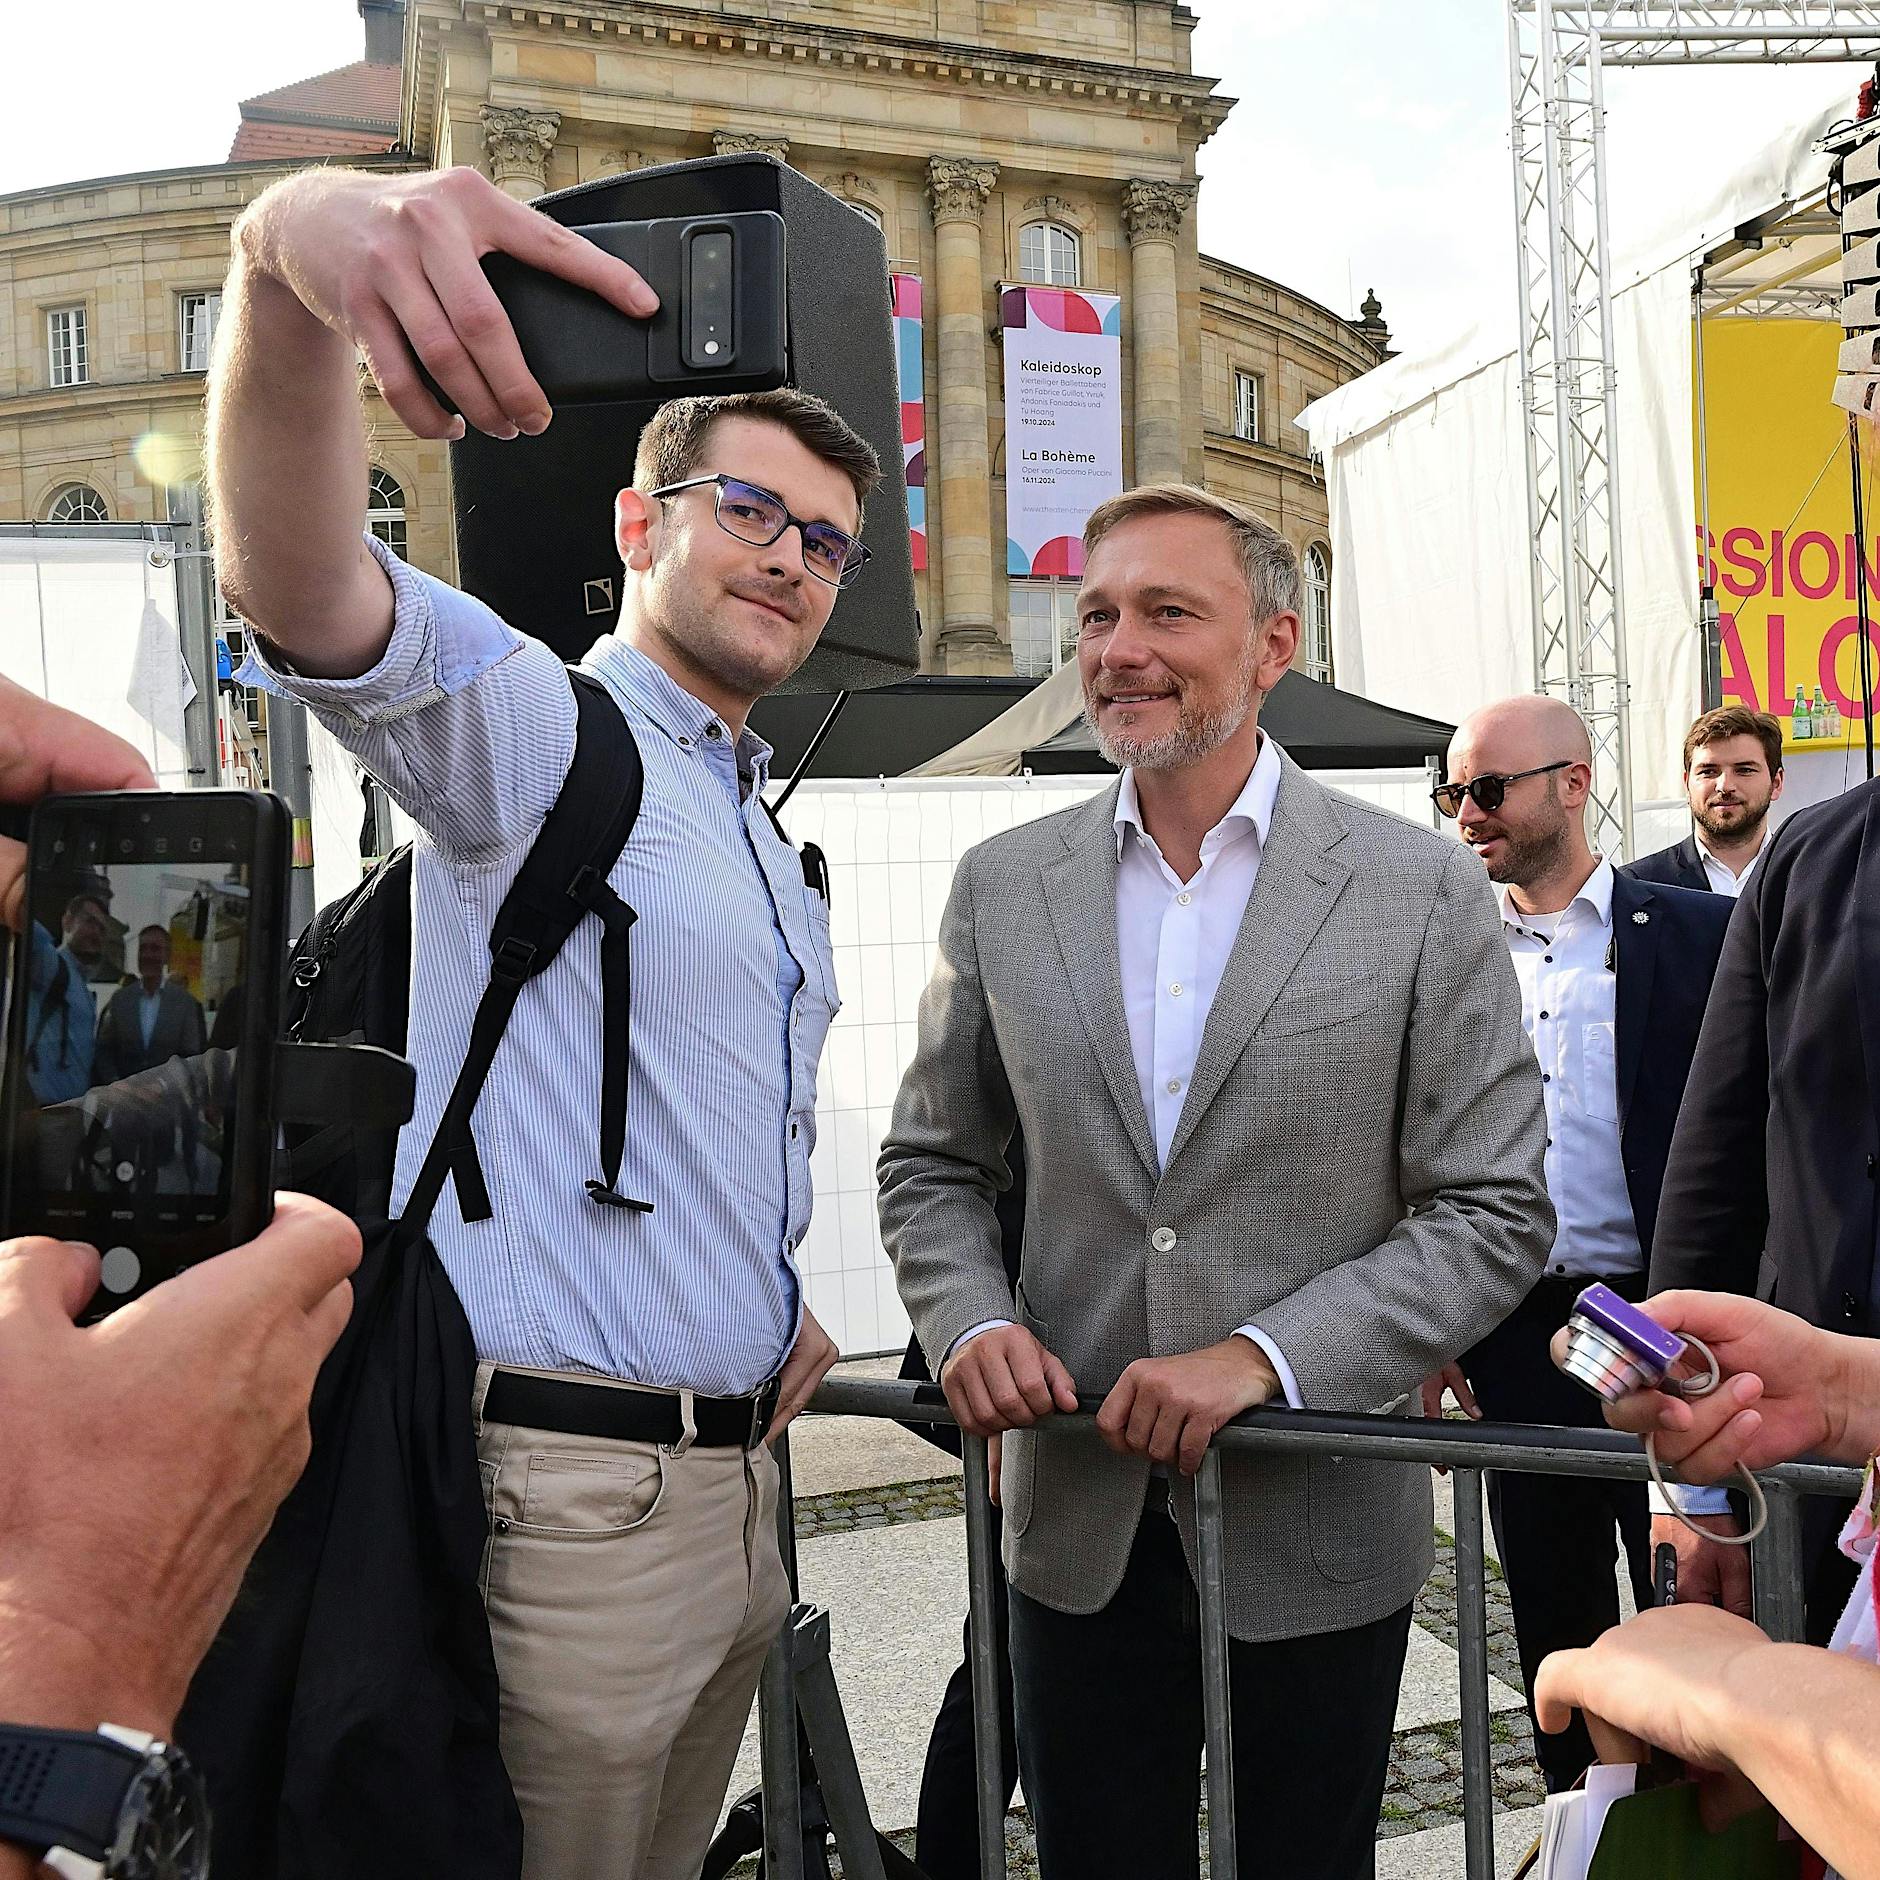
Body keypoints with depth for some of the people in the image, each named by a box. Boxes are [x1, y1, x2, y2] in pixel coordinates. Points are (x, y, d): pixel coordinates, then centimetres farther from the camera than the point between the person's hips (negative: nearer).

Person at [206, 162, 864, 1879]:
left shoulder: (769, 850, 17)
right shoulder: (533, 733, -9)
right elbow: (295, 584, -31)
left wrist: (783, 1300, 13)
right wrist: (286, 256, -49)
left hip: (736, 1471, 8)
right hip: (576, 1491, -8)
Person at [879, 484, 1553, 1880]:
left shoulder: (1424, 894, -8)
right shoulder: (1002, 887, 1)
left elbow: (1496, 1215, -8)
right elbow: (932, 1167, 9)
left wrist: (1267, 1355, -19)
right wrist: (971, 1321, -10)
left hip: (1317, 1526, -2)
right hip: (1077, 1523, 2)